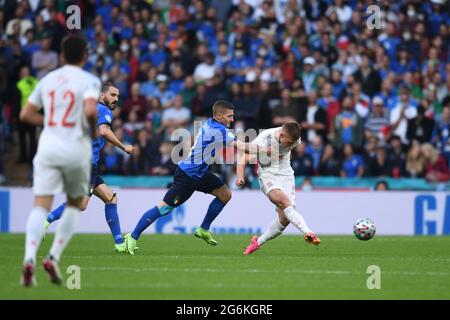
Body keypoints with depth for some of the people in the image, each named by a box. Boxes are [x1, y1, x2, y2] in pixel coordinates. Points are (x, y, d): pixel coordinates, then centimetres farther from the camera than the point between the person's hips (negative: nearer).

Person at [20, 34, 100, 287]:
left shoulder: (48, 79, 12)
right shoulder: (89, 81, -2)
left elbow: (26, 114, 13)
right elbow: (90, 110, -20)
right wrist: (94, 129, 0)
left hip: (47, 146, 3)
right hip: (76, 148, -3)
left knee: (41, 205, -6)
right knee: (75, 204, 17)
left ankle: (30, 258, -27)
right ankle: (54, 257, 3)